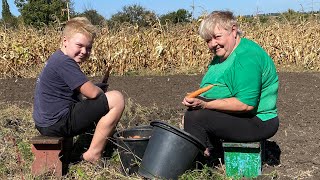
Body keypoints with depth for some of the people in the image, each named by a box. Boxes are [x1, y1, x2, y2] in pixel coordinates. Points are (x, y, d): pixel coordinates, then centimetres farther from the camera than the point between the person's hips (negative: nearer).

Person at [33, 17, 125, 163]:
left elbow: (80, 96, 21)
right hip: (58, 124, -11)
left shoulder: (56, 59, 16)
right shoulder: (65, 62, -17)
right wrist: (101, 92, 1)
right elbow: (92, 93, -21)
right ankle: (93, 156, -9)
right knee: (116, 99, -14)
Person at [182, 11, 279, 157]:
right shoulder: (223, 54, 12)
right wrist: (197, 100, -2)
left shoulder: (246, 58, -22)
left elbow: (246, 104, -28)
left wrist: (205, 104, -28)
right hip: (235, 117, 11)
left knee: (195, 116, -21)